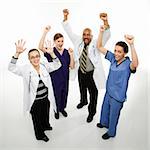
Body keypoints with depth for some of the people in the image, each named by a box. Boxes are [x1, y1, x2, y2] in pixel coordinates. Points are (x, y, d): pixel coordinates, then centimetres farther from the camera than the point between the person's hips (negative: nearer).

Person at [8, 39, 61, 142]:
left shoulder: (44, 65, -4)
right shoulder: (26, 69, -17)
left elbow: (57, 64, -6)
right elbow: (12, 68, -27)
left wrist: (52, 53, -23)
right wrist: (17, 53, -41)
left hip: (46, 98, 5)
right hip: (35, 101, -4)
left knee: (46, 115, 29)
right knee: (37, 118, 16)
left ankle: (45, 126, 60)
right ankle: (40, 134, 42)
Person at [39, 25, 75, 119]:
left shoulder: (67, 52, -3)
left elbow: (72, 67, -5)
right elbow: (41, 47, -34)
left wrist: (71, 55, -18)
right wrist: (45, 32, -37)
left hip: (65, 78, 3)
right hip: (54, 79, -3)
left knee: (64, 94, 19)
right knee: (56, 95, 14)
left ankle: (62, 108, 46)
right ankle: (56, 110, 41)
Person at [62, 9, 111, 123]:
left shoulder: (96, 44, -13)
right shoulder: (78, 41, -2)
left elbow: (106, 35, -28)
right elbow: (69, 31, -1)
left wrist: (105, 21, -46)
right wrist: (65, 17, -12)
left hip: (92, 74, -4)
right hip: (81, 72, 4)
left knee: (93, 93, 10)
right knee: (82, 89, 28)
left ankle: (91, 112, 31)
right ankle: (83, 101, 58)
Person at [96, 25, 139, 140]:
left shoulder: (128, 64, -27)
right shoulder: (113, 58, -12)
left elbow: (135, 64, -52)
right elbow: (99, 47, -9)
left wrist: (132, 45, -60)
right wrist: (101, 32, -22)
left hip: (118, 97, -6)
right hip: (108, 92, 6)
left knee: (113, 115, 17)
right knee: (104, 109, 30)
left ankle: (111, 132, 45)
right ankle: (104, 123, 60)